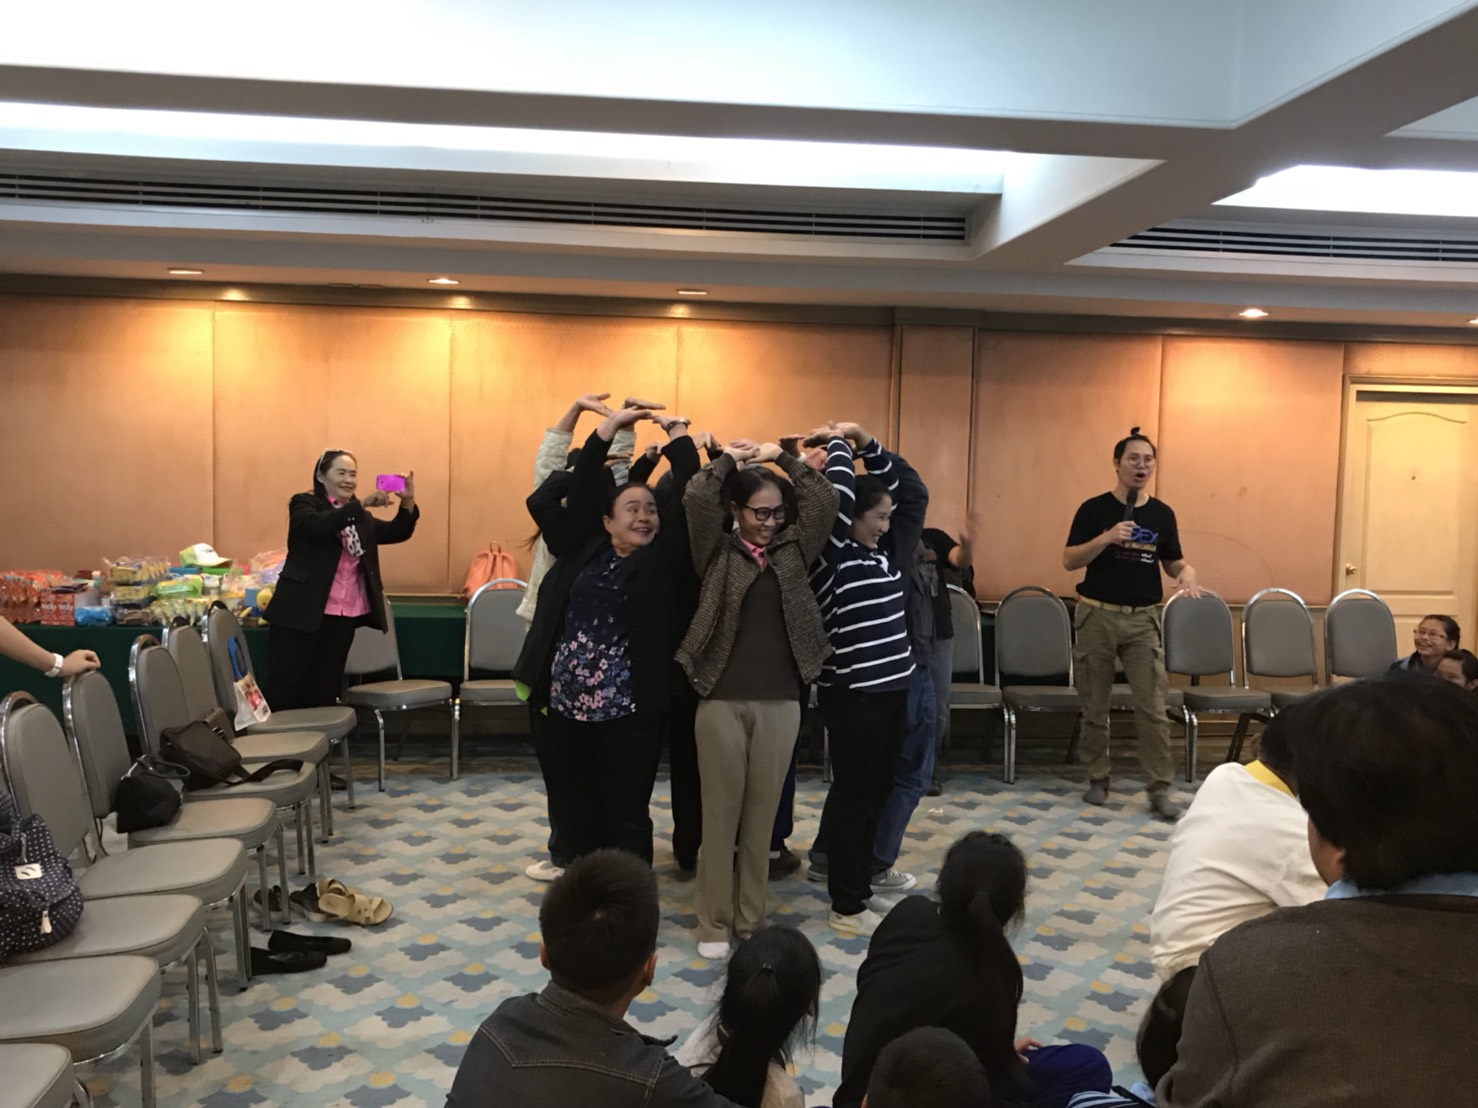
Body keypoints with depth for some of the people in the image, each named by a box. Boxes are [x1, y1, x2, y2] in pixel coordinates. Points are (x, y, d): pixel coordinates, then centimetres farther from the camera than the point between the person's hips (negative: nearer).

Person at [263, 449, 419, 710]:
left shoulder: (360, 517, 16)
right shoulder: (304, 504, -1)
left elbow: (397, 532, 5)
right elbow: (319, 526, -22)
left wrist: (407, 503, -14)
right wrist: (361, 504, -32)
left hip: (345, 615, 5)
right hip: (303, 612, -5)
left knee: (325, 690, 11)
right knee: (283, 688, -2)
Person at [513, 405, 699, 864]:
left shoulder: (660, 560, 1)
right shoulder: (582, 550, 7)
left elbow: (689, 499, -6)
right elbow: (582, 485, 5)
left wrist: (677, 432, -1)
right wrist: (610, 426, 5)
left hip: (628, 715, -3)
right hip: (566, 709, 3)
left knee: (627, 820, 7)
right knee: (581, 814, 15)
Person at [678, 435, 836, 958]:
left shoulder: (793, 552, 7)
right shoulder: (718, 552, 0)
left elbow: (824, 500, -3)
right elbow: (696, 498, -16)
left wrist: (782, 456, 0)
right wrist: (730, 457, -3)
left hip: (780, 702, 3)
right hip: (722, 700, -3)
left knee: (763, 812, 10)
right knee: (721, 811, 6)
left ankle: (751, 920, 24)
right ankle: (714, 922, 17)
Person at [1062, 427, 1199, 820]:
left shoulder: (1162, 514, 7)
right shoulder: (1094, 509, -2)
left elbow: (1173, 561, 14)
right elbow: (1069, 560, -6)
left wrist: (1187, 571, -9)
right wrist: (1106, 538, -20)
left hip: (1144, 618, 2)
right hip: (1098, 614, -1)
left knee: (1153, 708, -4)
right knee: (1095, 706, 8)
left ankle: (1160, 790, 2)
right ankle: (1098, 778, 22)